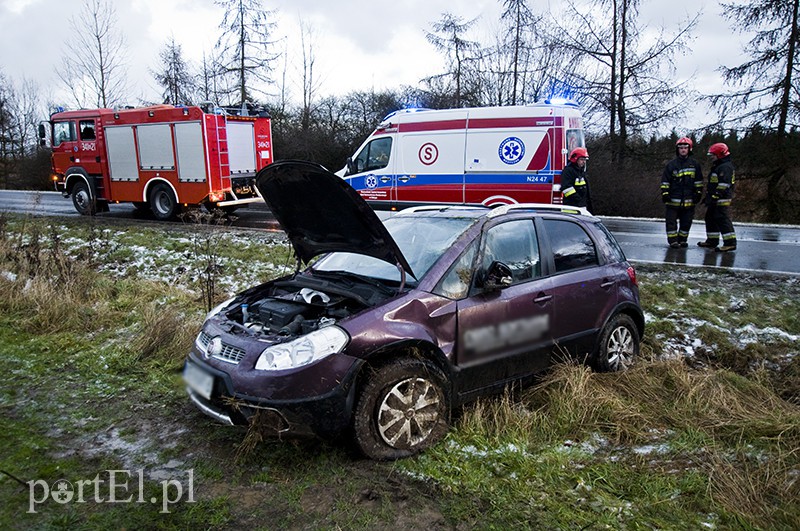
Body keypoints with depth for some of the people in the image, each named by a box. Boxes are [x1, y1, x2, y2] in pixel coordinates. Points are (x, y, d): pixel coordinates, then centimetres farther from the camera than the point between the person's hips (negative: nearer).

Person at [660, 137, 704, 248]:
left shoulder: (695, 164, 8)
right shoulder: (671, 164, 1)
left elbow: (699, 181, 12)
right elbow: (665, 181, 2)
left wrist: (698, 193, 6)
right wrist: (665, 193, -5)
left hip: (689, 200, 2)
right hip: (673, 199, -2)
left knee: (686, 221, 8)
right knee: (671, 221, -2)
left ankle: (682, 239, 21)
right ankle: (673, 240, 6)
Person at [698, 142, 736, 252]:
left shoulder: (725, 167, -14)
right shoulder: (718, 167, 21)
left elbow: (723, 184, -22)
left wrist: (714, 197, -25)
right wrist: (708, 197, 26)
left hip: (722, 200, -11)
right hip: (715, 199, 11)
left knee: (723, 220, -12)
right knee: (710, 218, 17)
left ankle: (730, 243, -12)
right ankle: (712, 240, 26)